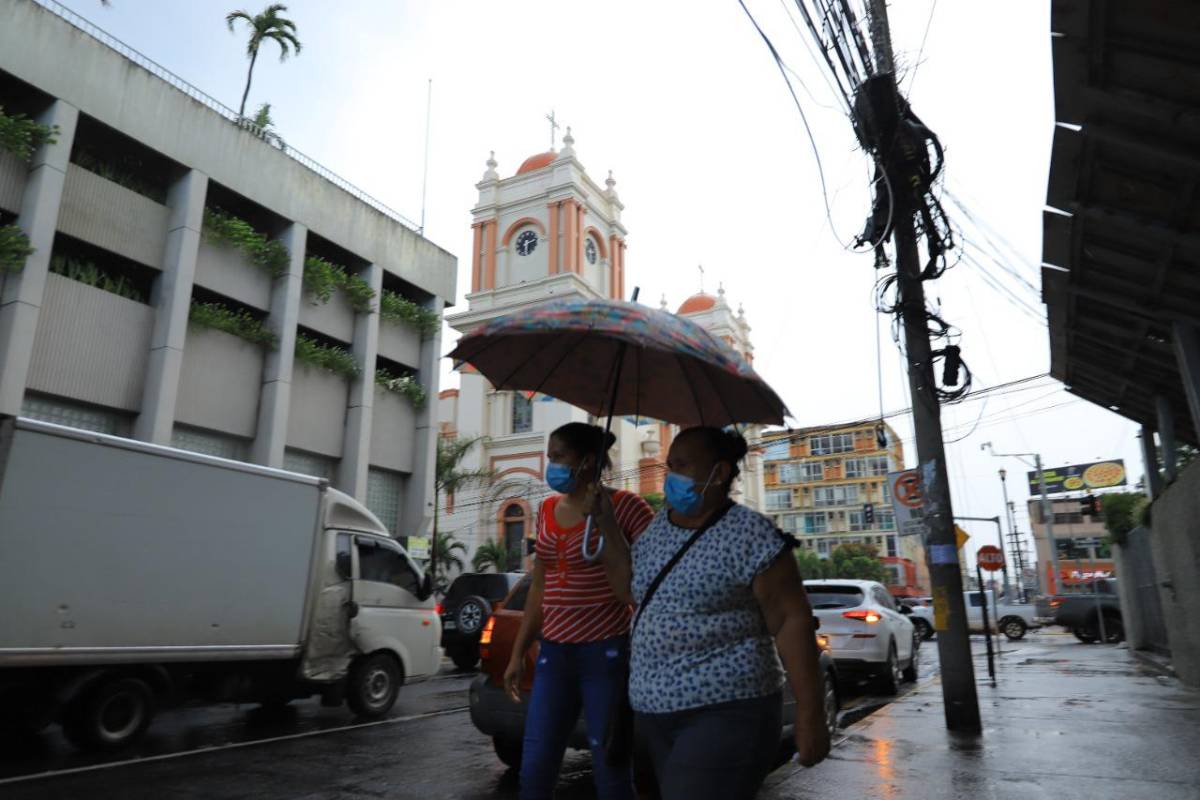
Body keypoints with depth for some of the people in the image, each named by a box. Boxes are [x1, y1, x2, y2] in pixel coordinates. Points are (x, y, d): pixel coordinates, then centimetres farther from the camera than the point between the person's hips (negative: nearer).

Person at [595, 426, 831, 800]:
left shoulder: (749, 534, -14)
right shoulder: (659, 527, 7)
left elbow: (792, 621, -14)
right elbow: (630, 587, 13)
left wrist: (810, 716, -15)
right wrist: (604, 522, 6)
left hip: (724, 714, -7)